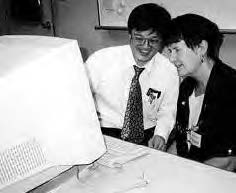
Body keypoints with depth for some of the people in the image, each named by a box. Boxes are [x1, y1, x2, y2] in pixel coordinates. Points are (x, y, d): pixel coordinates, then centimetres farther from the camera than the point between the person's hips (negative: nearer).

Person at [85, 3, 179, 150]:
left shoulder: (170, 71, -4)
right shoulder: (101, 60, -10)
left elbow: (167, 112, 7)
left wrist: (160, 135, -11)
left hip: (147, 139, 3)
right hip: (104, 136, -2)